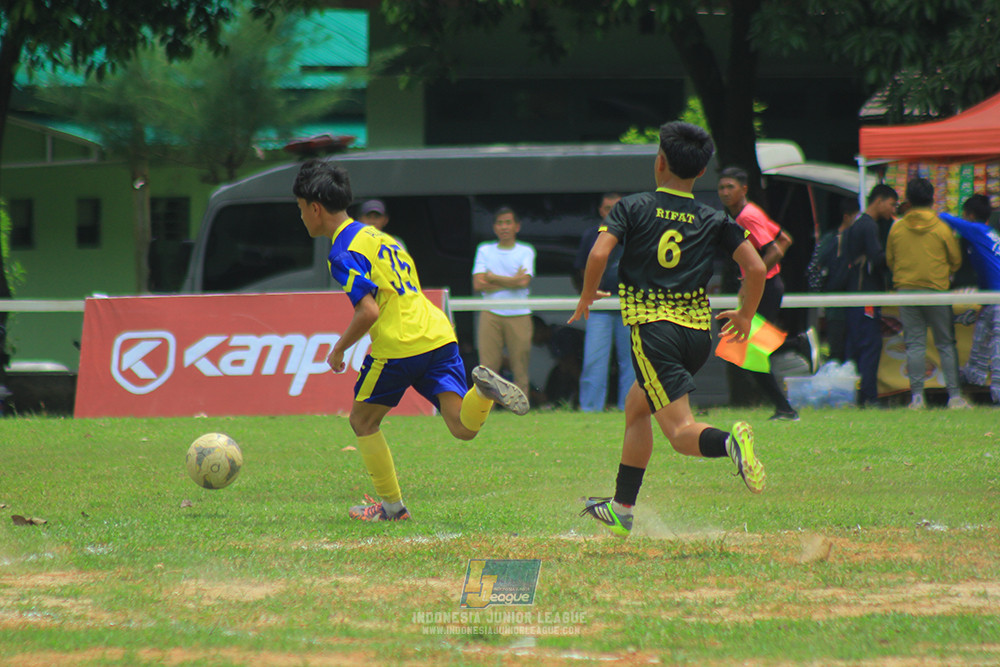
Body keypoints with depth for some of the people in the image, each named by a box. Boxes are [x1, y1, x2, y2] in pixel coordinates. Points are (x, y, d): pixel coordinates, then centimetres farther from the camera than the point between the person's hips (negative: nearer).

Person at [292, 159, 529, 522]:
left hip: (399, 345, -7)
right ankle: (483, 389, -31)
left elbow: (369, 311, -18)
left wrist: (338, 350, -4)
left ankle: (391, 504, 16)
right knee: (463, 427, -2)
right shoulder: (375, 234, 21)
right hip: (439, 335, 7)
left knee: (363, 422, 15)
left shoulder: (344, 252, -7)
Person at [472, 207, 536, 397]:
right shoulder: (484, 251, 12)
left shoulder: (526, 251, 9)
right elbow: (478, 284, 0)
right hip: (491, 315, 1)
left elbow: (524, 281, -7)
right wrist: (512, 281, -5)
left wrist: (493, 278, 0)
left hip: (519, 315, 0)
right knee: (487, 366, -7)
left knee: (521, 366, -4)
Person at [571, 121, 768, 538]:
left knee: (681, 431, -11)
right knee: (636, 407, 25)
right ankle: (622, 509, 29)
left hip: (653, 330, -5)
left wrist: (587, 297, 5)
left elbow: (599, 254, -13)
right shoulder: (714, 221, 8)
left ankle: (730, 442, -45)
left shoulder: (633, 208, 0)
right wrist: (744, 316, 16)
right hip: (700, 332, 5)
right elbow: (756, 268, -1)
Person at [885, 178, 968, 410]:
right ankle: (954, 395, 3)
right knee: (946, 344, 6)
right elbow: (956, 261, 5)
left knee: (914, 344, 3)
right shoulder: (941, 228, -4)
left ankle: (917, 396, -2)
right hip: (937, 290, -1)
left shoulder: (897, 228, 0)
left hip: (906, 289, 1)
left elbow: (889, 260, 10)